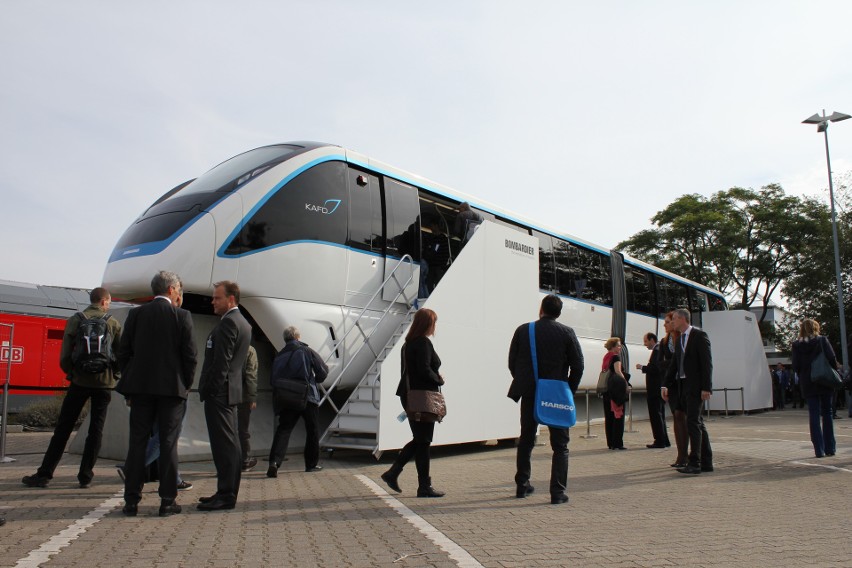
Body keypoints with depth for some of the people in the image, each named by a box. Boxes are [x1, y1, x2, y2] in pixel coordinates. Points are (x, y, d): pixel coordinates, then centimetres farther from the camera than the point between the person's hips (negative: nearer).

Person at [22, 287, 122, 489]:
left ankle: (44, 474, 9)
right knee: (96, 429, 7)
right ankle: (85, 476, 8)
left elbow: (65, 356, -5)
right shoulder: (113, 324, 1)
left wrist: (71, 373, 11)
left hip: (80, 381, 0)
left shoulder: (75, 320, 0)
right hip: (104, 383, 0)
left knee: (63, 429, 7)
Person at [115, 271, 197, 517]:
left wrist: (130, 387, 12)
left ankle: (131, 501, 11)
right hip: (172, 387, -3)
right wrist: (186, 384, 7)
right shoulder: (182, 316, -5)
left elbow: (123, 352, 5)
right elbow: (190, 355, -6)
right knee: (168, 444, 3)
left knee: (137, 443, 8)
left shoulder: (136, 313, 4)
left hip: (140, 387, 3)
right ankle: (167, 501, 6)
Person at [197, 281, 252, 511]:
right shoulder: (243, 323, 17)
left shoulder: (228, 322, -14)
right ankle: (228, 492, 22)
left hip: (219, 392, -10)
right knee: (230, 444, 14)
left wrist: (209, 389, -17)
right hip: (230, 391, 10)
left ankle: (225, 496, -3)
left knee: (224, 444, -7)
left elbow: (221, 361, -20)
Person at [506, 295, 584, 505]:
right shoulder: (567, 333, -6)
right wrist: (570, 390, 5)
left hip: (529, 394, 2)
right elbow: (578, 365, -6)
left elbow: (512, 362, 2)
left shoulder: (522, 330, -1)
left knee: (526, 441, 16)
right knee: (560, 445, 7)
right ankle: (558, 491, 2)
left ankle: (522, 485, 23)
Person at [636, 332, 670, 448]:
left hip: (655, 390, -11)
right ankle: (664, 441, 20)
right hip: (660, 388, 11)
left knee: (655, 416, -6)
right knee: (660, 415, 15)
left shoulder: (657, 350, -15)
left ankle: (659, 441, -4)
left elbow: (655, 368, -24)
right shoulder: (660, 349, 17)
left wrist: (642, 367, -12)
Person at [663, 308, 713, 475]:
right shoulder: (679, 339, 17)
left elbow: (707, 362, -13)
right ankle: (706, 462, 18)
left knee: (693, 422, -12)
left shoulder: (699, 335, -7)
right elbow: (674, 364, 19)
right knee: (697, 423, 11)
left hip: (696, 387, -8)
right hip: (682, 386, 8)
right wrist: (666, 385, 12)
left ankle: (694, 463, -10)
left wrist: (706, 388, -18)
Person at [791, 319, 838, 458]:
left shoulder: (797, 345, 0)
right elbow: (832, 359, -9)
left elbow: (796, 366, -2)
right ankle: (830, 448, 12)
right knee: (827, 414, 10)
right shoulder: (822, 340, -3)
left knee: (814, 416, 2)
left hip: (808, 384, 0)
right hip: (825, 383, 0)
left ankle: (819, 449, -1)